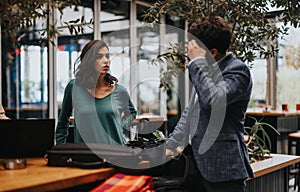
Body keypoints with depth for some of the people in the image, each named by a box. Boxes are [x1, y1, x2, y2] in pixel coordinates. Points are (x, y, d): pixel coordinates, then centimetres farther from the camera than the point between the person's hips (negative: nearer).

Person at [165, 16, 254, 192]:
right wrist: (171, 145, 17)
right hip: (196, 161, 8)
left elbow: (213, 100, -31)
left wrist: (197, 61, -21)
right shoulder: (207, 70, 15)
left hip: (221, 167, -8)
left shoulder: (238, 71, -12)